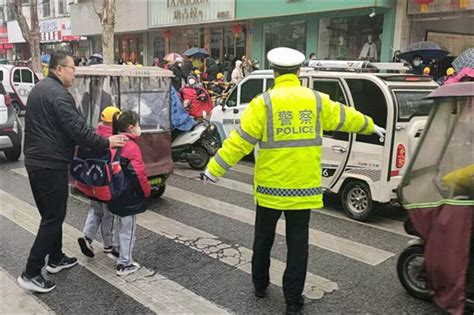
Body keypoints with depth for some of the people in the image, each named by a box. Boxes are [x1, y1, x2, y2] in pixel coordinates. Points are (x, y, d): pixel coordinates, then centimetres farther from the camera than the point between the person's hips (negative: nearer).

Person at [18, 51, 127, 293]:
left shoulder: (38, 89, 15)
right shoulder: (59, 94, -17)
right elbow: (77, 129, -24)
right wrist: (106, 143, -15)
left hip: (35, 161, 10)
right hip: (51, 164, -10)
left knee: (50, 213, 19)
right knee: (54, 217, -3)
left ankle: (55, 259, 31)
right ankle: (30, 274, 0)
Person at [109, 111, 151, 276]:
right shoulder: (132, 147, -19)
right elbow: (139, 174, -20)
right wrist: (147, 192, -5)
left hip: (116, 194, 9)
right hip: (129, 197, -9)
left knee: (121, 226, 23)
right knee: (128, 230, 2)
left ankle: (121, 255, 35)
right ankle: (125, 264, 10)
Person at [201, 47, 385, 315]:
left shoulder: (264, 103, -9)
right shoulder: (317, 101, 1)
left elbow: (240, 140, -13)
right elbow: (347, 117, 17)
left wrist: (215, 169, -6)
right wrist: (371, 127, 36)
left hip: (271, 184, -1)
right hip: (303, 185, 2)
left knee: (264, 237, 18)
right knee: (298, 242, 10)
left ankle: (260, 285, 35)